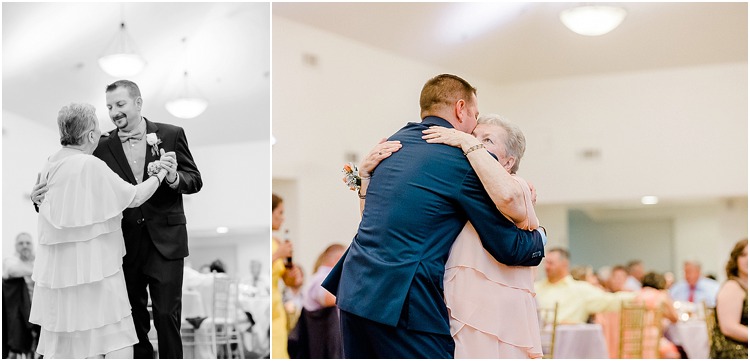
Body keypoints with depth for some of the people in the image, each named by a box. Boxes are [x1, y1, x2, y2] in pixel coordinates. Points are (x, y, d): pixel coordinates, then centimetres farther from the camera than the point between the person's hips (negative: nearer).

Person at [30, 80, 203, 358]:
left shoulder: (171, 135, -2)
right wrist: (43, 195, -16)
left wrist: (174, 178, -22)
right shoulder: (103, 147, 0)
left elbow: (195, 181, -1)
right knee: (134, 314, 12)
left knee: (166, 314, 0)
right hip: (126, 242, 2)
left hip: (165, 241, -2)